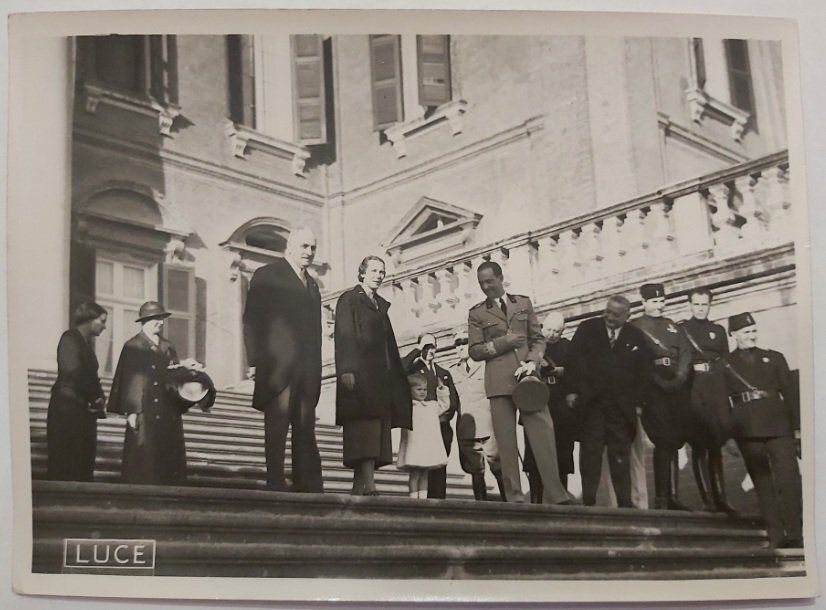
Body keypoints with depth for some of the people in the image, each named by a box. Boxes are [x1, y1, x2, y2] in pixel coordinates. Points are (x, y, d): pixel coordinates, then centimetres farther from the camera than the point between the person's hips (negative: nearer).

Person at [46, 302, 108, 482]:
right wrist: (95, 397, -12)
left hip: (84, 410, 9)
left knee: (84, 463, 6)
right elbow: (73, 371, -21)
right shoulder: (70, 338, -9)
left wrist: (98, 398, 1)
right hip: (68, 408, -9)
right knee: (66, 462, -8)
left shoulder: (85, 342, 19)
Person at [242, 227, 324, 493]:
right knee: (277, 426, -5)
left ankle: (308, 486, 5)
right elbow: (252, 320, -4)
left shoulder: (312, 285, 23)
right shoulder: (267, 275, 3)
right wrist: (255, 361, -12)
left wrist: (316, 369, 12)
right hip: (278, 366, -6)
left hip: (307, 370, 6)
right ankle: (275, 483, -3)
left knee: (306, 428, 4)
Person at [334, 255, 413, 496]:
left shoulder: (381, 305, 24)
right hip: (359, 374, -7)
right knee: (365, 429, -16)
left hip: (381, 375, 7)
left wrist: (396, 377, 15)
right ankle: (368, 485, -24)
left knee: (377, 429, -1)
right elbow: (344, 336, -9)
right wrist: (347, 370, -20)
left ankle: (359, 486, -2)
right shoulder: (349, 299, 3)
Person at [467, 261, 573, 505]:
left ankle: (556, 496, -11)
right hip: (498, 381, -1)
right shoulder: (477, 313, 12)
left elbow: (538, 338, 13)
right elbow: (474, 350, 6)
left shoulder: (523, 303, 16)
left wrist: (532, 362, -6)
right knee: (506, 440, -4)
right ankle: (514, 498, -1)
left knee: (543, 432, -10)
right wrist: (503, 343, -7)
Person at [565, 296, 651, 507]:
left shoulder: (636, 337, 9)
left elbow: (642, 371, 9)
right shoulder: (587, 329, 6)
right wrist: (573, 390, -5)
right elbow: (573, 359, 3)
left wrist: (638, 401, 1)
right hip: (590, 401, -1)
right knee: (590, 451, -2)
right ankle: (588, 501, 0)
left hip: (621, 405, 1)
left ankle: (625, 502, 3)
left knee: (621, 453, 1)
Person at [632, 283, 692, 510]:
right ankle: (662, 498, -8)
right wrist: (661, 382, -11)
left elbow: (685, 351, 11)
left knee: (676, 439, 3)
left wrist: (680, 377, -6)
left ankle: (672, 496, 10)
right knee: (664, 441, -11)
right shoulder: (635, 327, 5)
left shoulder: (671, 325, 23)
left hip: (677, 387, 5)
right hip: (654, 389, -5)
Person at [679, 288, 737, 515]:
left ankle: (720, 498, 2)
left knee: (716, 445, 0)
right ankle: (707, 498, -4)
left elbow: (726, 364, 15)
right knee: (699, 445, -5)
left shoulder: (718, 330, 19)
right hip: (693, 392, -3)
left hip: (716, 393, 3)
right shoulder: (679, 329, 9)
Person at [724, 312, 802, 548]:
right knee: (763, 483, 0)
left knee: (789, 478, -10)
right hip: (747, 430, -1)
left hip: (778, 425, 1)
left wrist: (797, 427, 4)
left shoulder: (774, 358, 15)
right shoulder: (725, 365, 11)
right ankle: (776, 536, 3)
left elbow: (790, 393, 11)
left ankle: (794, 534, -6)